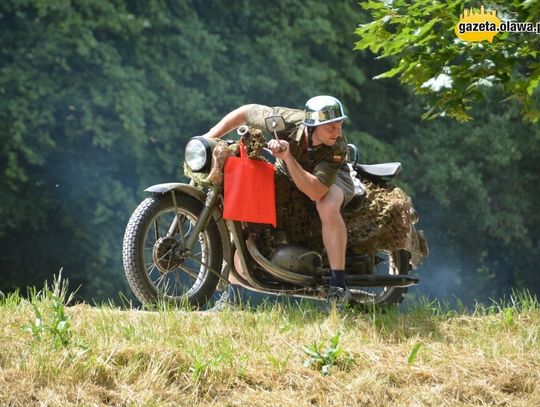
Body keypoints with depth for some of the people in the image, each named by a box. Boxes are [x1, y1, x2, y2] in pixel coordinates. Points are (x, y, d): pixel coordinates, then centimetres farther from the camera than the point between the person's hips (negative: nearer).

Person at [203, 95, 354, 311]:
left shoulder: (338, 147, -37)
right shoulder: (286, 120, -32)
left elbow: (315, 192, -46)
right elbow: (246, 112, -13)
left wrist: (287, 157, -53)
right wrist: (209, 137, -15)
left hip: (332, 174, -3)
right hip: (286, 172, 3)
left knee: (328, 207, -39)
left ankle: (339, 287, -30)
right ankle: (230, 295, -4)